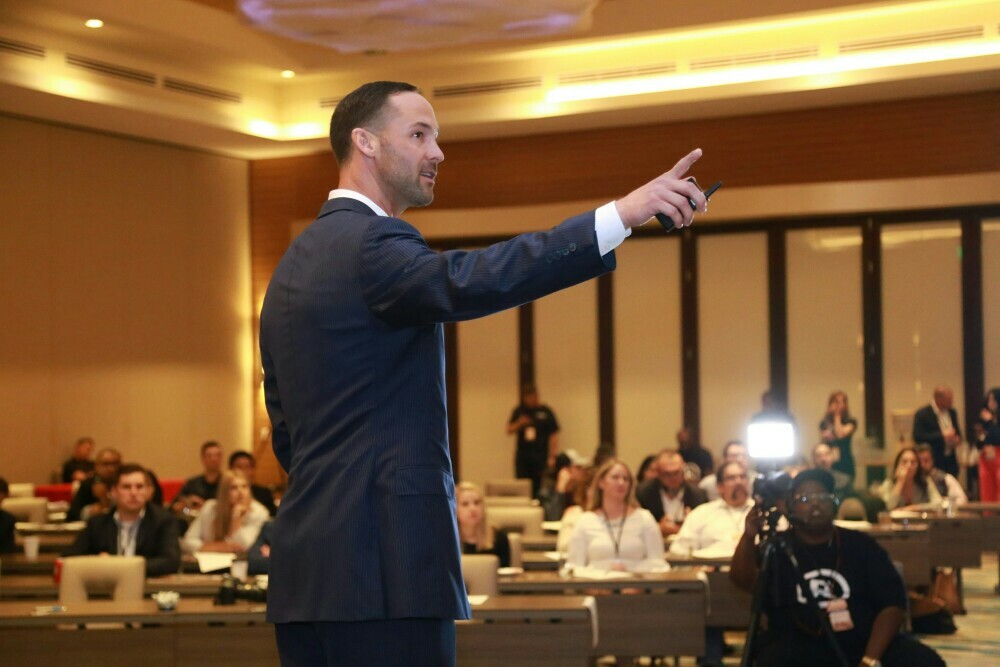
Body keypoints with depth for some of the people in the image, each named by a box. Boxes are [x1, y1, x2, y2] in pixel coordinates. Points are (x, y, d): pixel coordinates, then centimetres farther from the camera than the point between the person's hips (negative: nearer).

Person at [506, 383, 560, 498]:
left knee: (539, 488, -3)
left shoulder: (545, 412, -2)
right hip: (522, 457, 3)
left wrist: (552, 457, -7)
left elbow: (554, 435, -2)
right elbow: (509, 430, 12)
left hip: (540, 457, -3)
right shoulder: (519, 411, 8)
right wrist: (519, 424, -9)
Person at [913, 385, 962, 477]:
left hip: (951, 462, 6)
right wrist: (942, 436, -21)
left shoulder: (952, 412, 10)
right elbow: (918, 437, -18)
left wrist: (958, 438, -1)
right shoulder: (922, 414, -10)